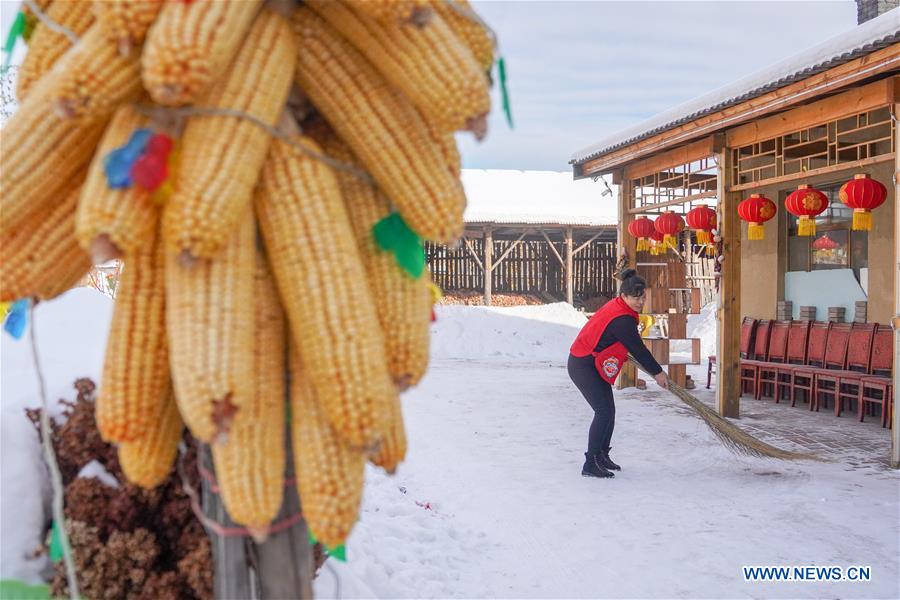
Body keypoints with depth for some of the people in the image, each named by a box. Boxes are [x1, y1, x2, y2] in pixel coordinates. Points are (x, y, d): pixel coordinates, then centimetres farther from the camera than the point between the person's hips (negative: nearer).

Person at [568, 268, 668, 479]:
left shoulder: (616, 306, 6)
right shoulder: (622, 320, -25)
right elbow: (638, 350, -18)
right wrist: (658, 372, -6)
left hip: (593, 364, 10)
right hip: (583, 366, -10)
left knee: (608, 410, 13)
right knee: (604, 411, -14)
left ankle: (602, 456, 25)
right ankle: (590, 464, -13)